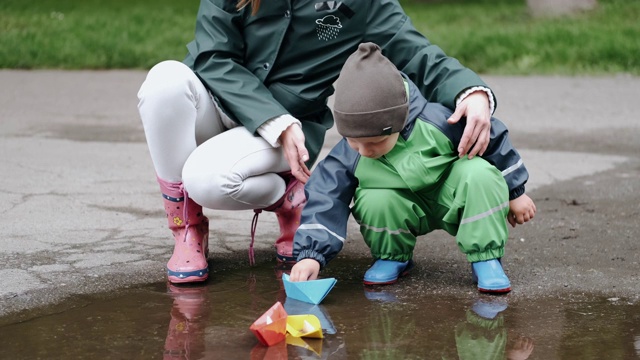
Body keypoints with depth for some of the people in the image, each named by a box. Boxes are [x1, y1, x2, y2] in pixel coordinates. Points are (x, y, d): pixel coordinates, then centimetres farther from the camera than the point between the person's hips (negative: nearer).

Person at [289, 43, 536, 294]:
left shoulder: (438, 122, -29)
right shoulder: (349, 156, -23)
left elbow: (493, 141, -14)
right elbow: (324, 201, -23)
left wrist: (514, 193, -3)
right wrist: (310, 255, -37)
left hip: (451, 203, -1)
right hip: (404, 211, 1)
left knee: (479, 173, -32)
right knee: (374, 200, -32)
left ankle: (486, 259, -18)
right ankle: (393, 257, -2)